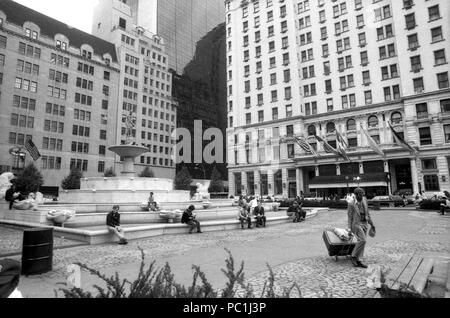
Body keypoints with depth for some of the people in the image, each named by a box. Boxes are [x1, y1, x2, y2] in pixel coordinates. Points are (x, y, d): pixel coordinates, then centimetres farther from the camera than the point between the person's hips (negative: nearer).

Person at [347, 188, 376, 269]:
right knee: (363, 240, -19)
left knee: (361, 242, 6)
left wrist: (372, 224, 15)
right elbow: (350, 217, -7)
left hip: (364, 224, 6)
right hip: (356, 225, -6)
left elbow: (367, 213, 14)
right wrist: (349, 229, -10)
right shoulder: (351, 204, -10)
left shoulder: (364, 201, 6)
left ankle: (358, 261, 13)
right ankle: (354, 256, -3)